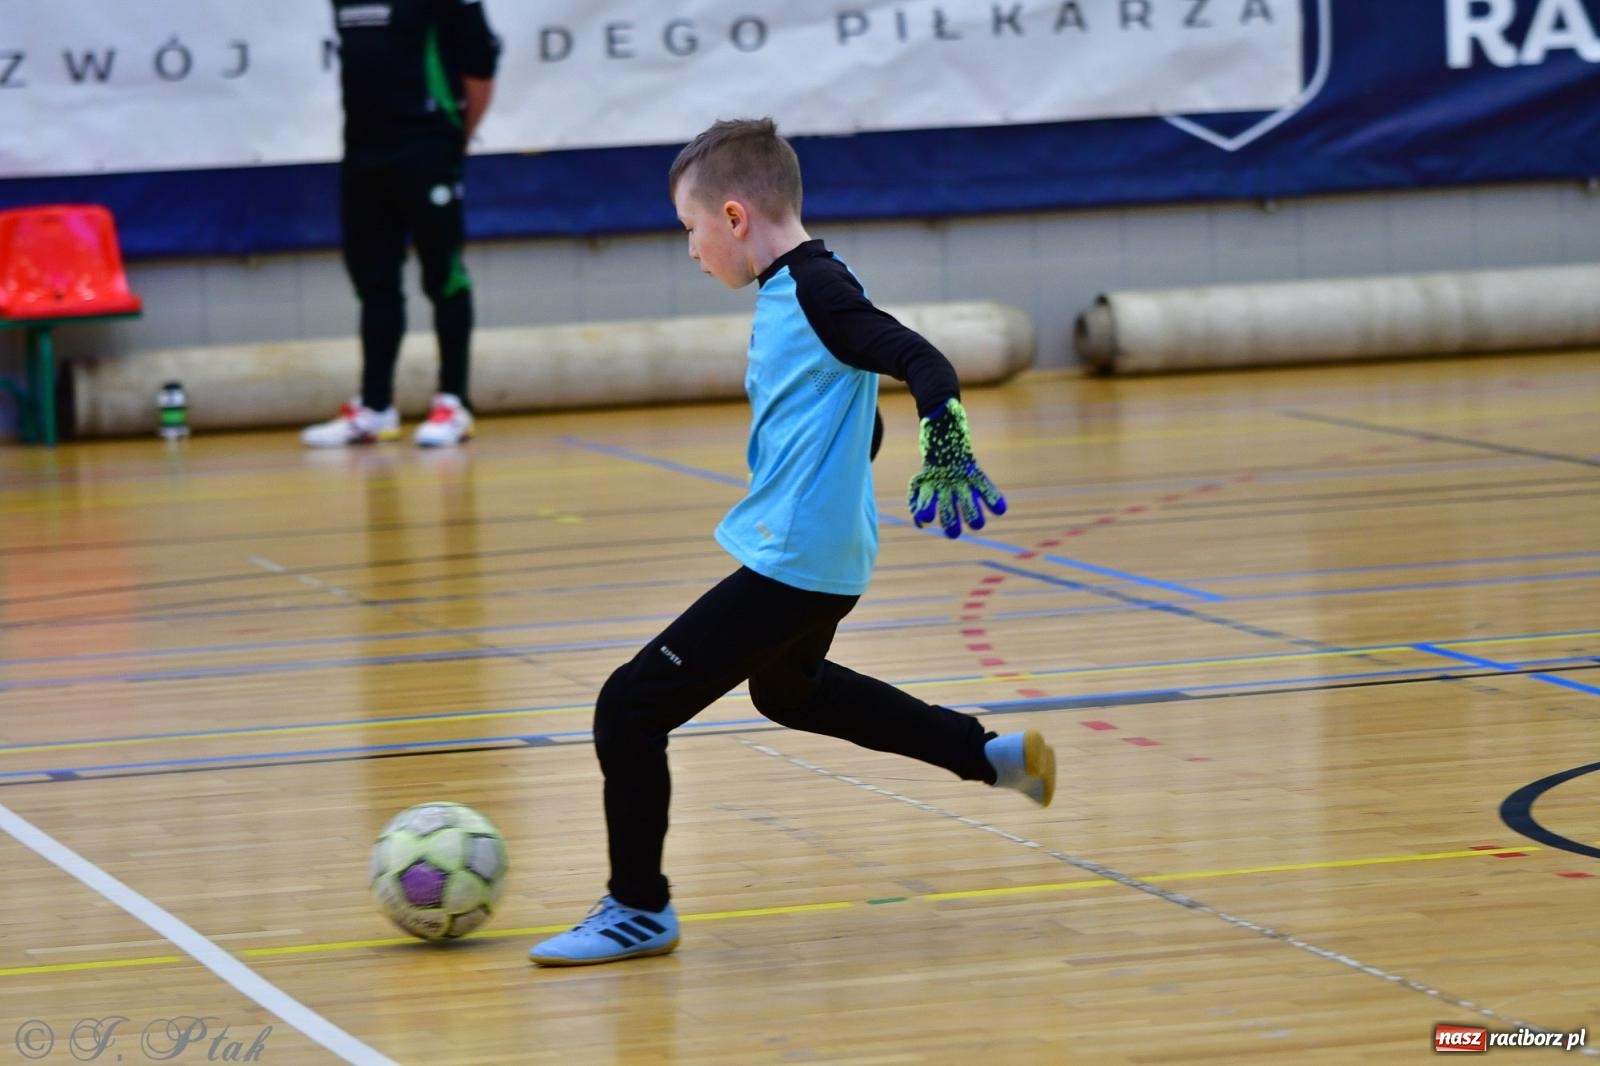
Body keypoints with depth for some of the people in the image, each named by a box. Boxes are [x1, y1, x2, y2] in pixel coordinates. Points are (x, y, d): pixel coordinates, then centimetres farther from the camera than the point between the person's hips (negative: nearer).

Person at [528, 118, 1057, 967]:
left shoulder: (816, 291, -18)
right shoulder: (790, 290, 11)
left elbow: (923, 364, -27)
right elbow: (851, 418, 23)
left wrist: (945, 447, -42)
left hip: (793, 565, -11)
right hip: (813, 556, 11)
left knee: (630, 707, -9)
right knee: (787, 689, 37)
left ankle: (639, 910, 4)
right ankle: (995, 755, 39)